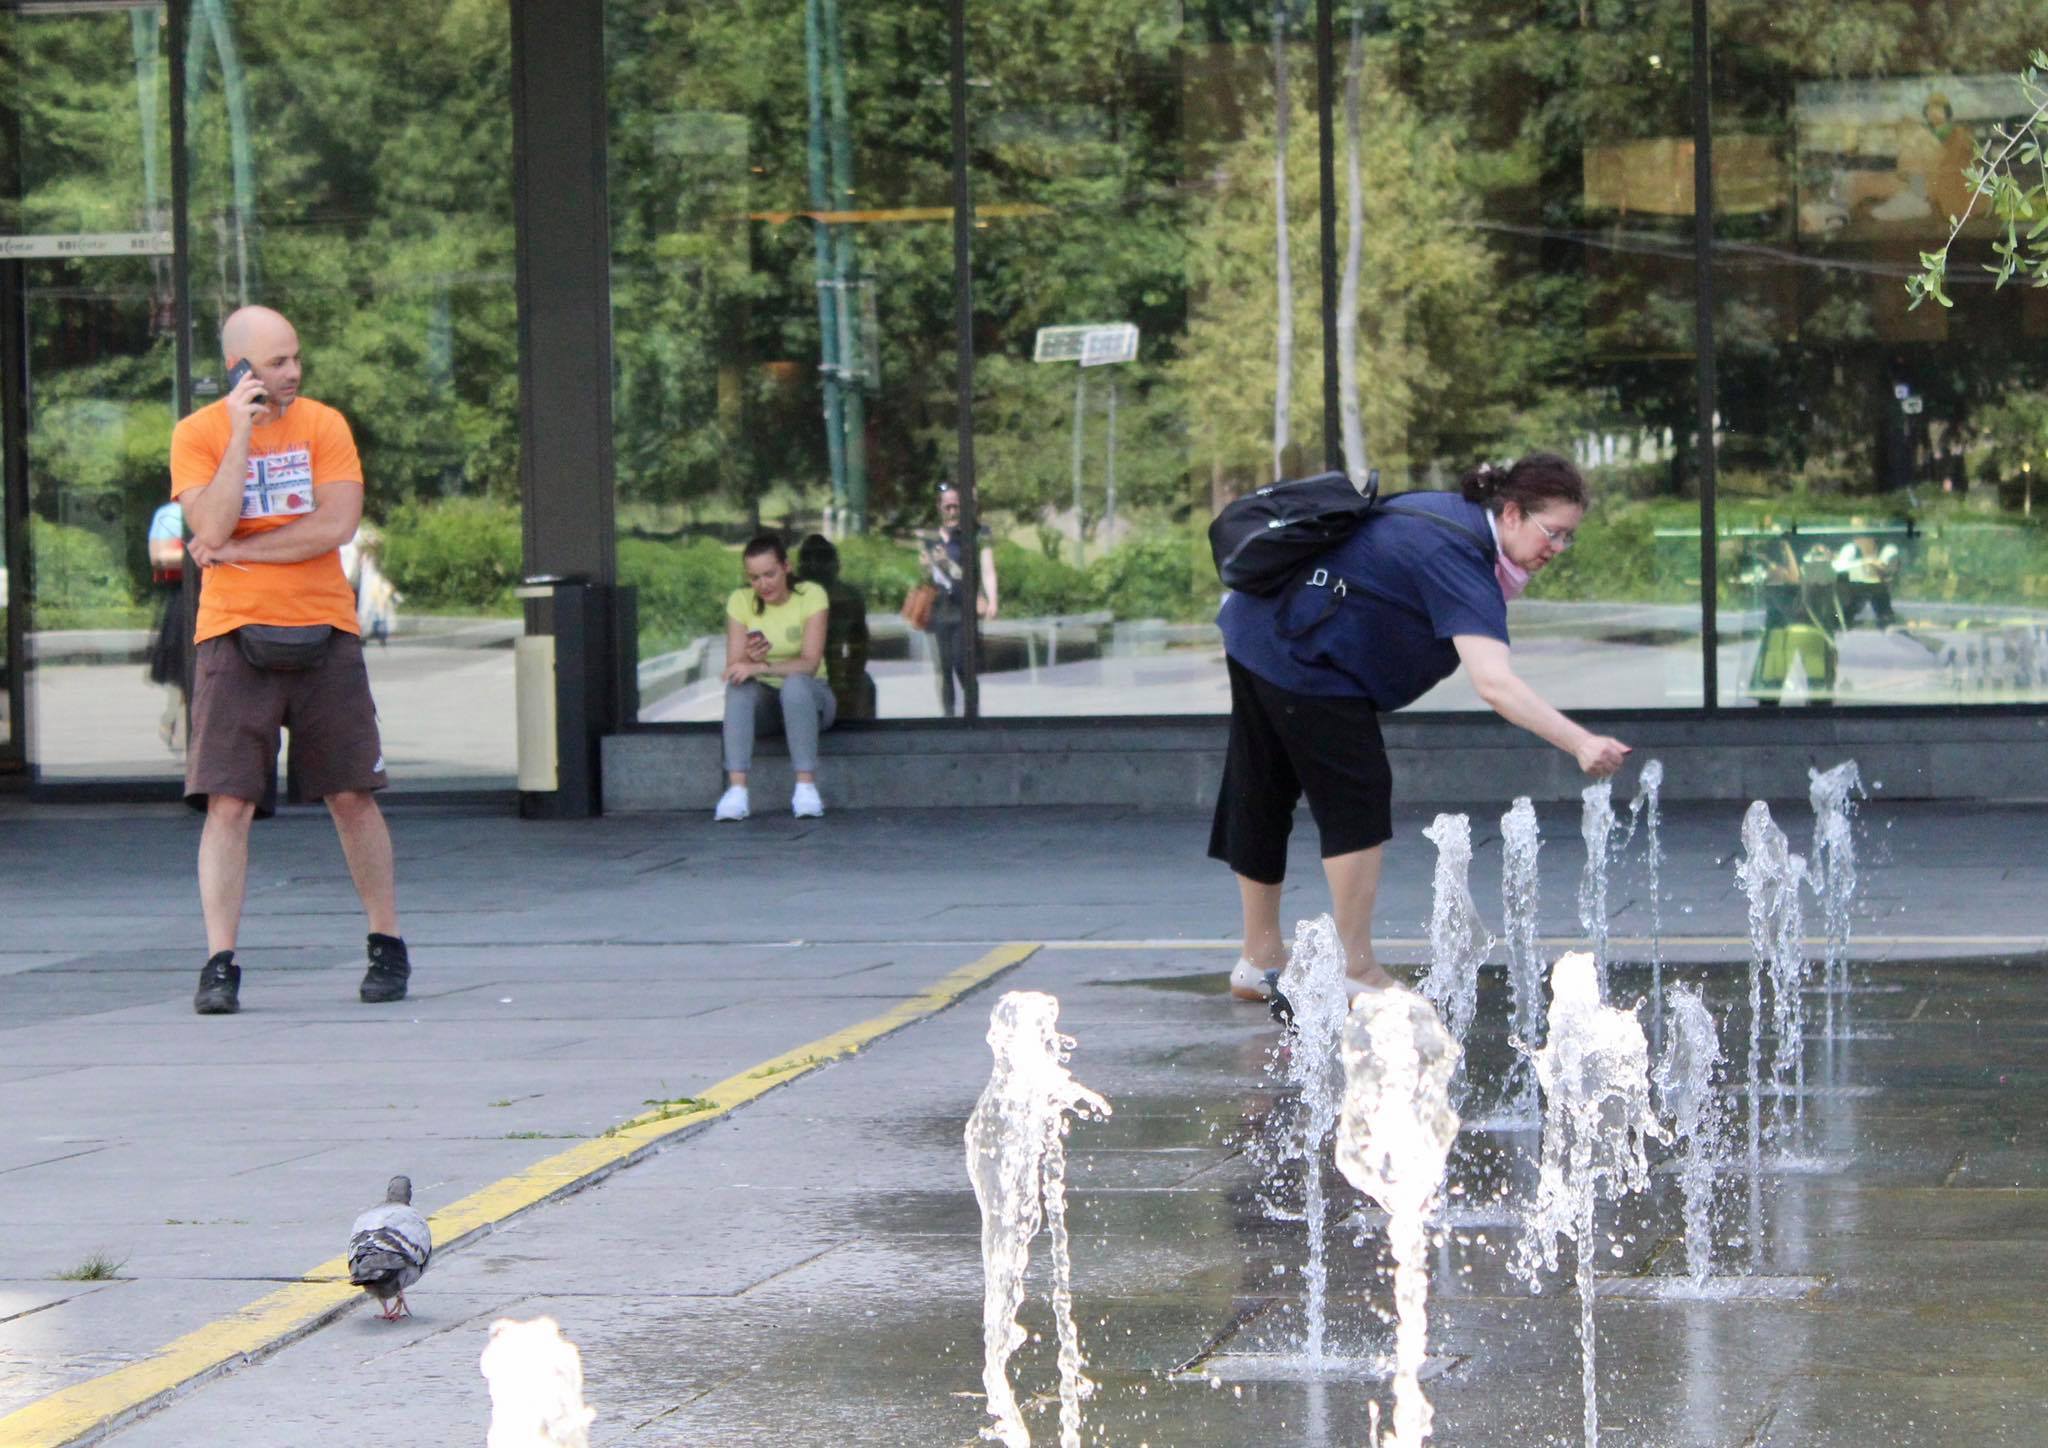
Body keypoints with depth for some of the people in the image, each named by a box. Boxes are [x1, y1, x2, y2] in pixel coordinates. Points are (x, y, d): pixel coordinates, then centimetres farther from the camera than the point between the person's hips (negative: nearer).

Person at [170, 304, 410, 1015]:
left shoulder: (323, 424, 3)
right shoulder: (198, 434, 1)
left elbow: (337, 525, -9)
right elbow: (211, 528, -14)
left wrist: (234, 550, -8)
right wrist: (242, 434, -15)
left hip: (321, 631, 1)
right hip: (234, 635, -1)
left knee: (352, 796, 4)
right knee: (228, 802, -8)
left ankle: (388, 948, 17)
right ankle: (220, 965, -6)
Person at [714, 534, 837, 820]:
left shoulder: (811, 596, -11)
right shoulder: (741, 601, -4)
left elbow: (810, 663, -20)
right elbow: (733, 666, -8)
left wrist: (762, 667, -36)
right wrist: (750, 659, -32)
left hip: (808, 698, -2)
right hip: (764, 701, 2)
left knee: (795, 684, -36)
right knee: (739, 685, -32)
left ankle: (806, 786, -37)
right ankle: (736, 790, -42)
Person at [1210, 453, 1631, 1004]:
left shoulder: (1454, 515, 9)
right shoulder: (1459, 559, -24)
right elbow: (1493, 681, -37)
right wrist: (1580, 744, -46)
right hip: (1304, 660, -11)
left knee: (1263, 799, 16)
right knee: (1357, 799, -6)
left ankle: (1259, 962, 25)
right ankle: (1356, 971, -3)